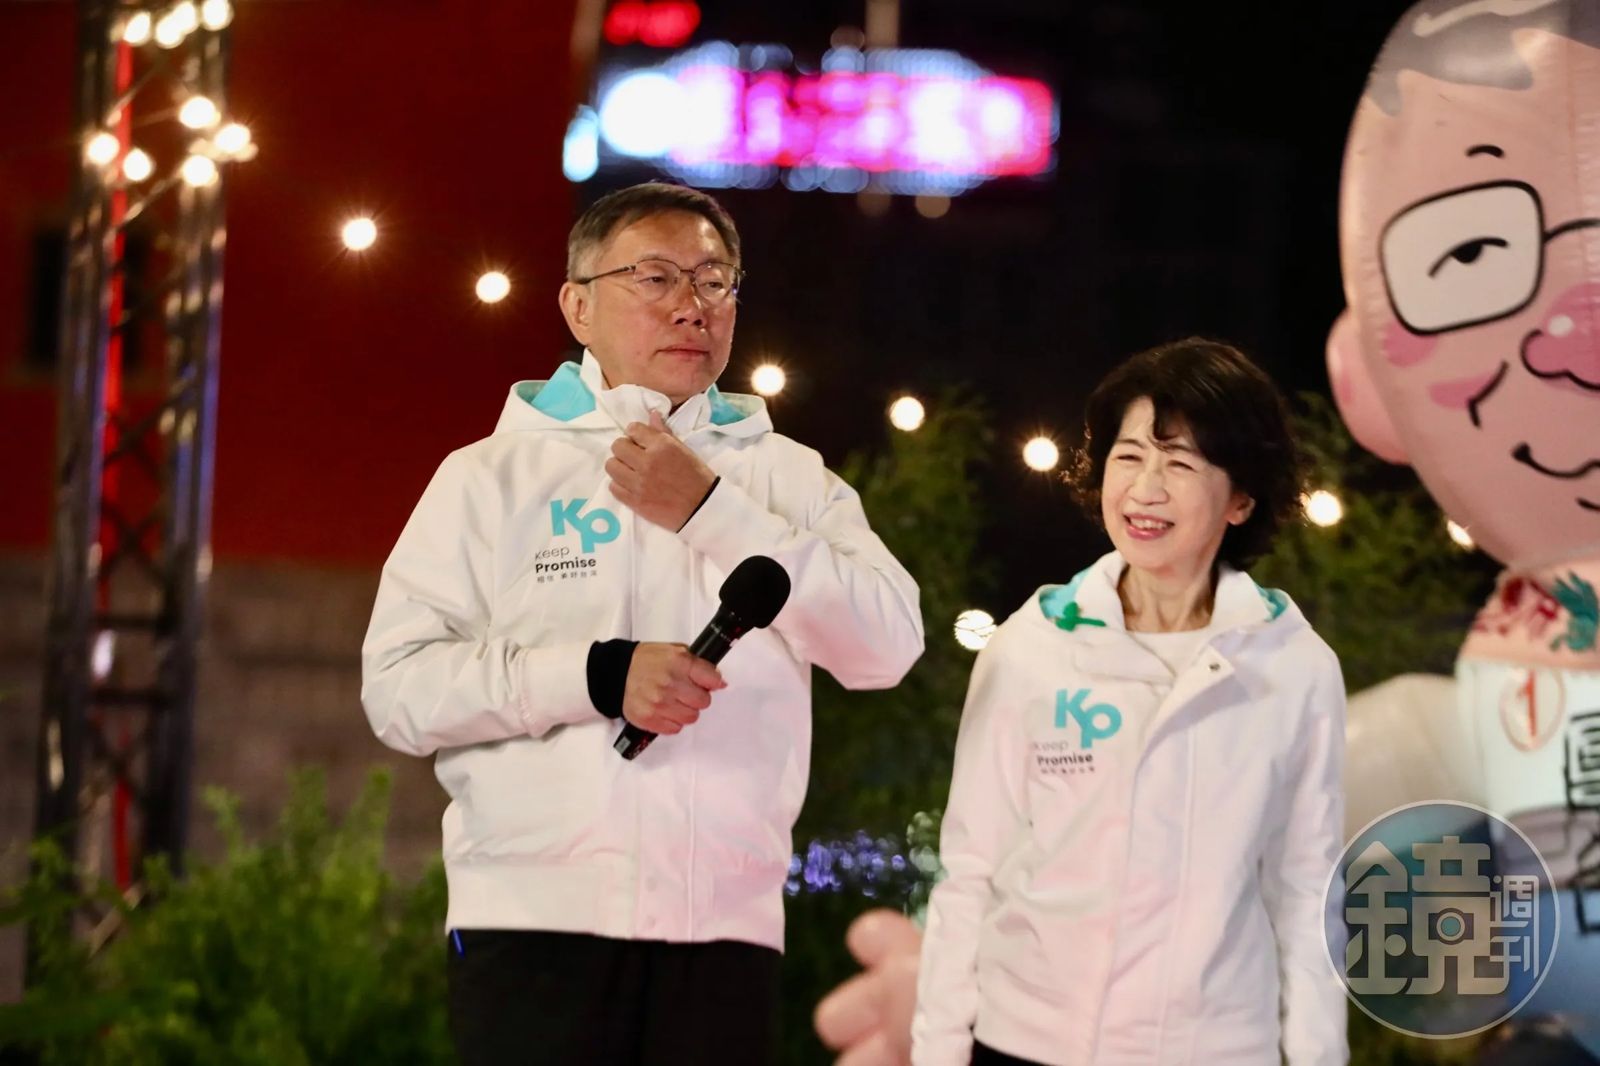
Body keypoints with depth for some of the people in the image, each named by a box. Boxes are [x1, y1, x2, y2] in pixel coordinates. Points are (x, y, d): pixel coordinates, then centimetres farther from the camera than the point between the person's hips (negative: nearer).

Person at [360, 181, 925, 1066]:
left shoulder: (788, 476, 14)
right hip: (534, 920, -2)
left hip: (726, 927, 2)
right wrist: (600, 676, -14)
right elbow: (397, 686, -2)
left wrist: (711, 512, -8)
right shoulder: (494, 475, 8)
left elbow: (887, 645, -2)